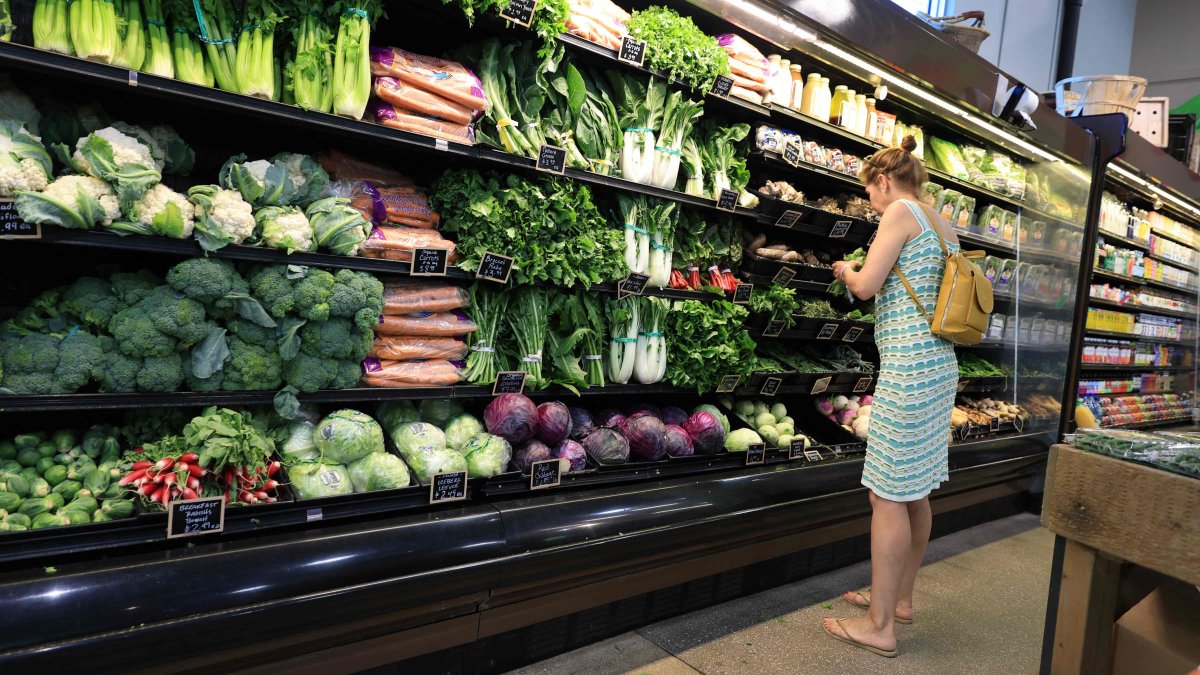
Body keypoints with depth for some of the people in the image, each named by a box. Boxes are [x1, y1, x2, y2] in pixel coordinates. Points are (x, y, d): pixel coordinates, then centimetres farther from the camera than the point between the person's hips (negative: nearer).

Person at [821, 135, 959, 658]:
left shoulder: (902, 211, -7)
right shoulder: (943, 227, 18)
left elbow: (866, 286, -12)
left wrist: (847, 272, 8)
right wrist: (866, 274, 21)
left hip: (908, 368, -9)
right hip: (939, 364, 10)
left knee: (888, 495, -4)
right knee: (913, 491, 15)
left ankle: (880, 626, 5)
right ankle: (899, 599, 28)